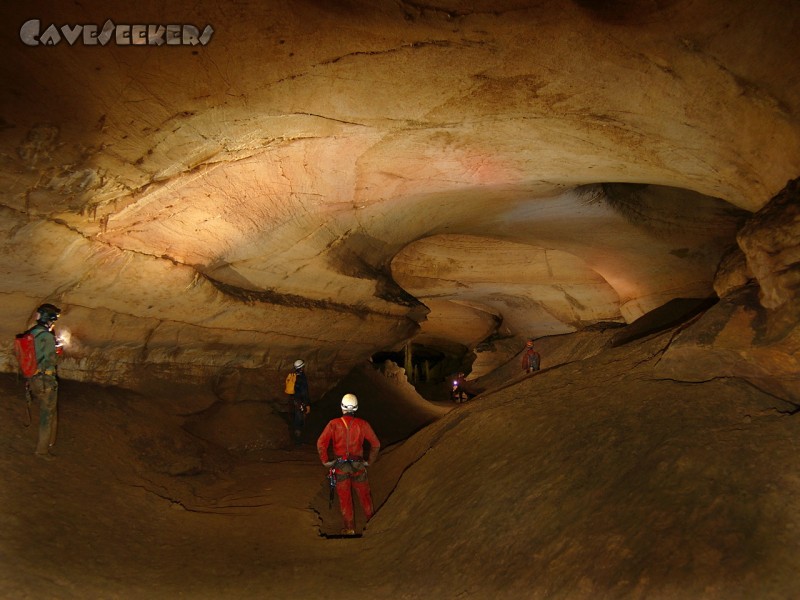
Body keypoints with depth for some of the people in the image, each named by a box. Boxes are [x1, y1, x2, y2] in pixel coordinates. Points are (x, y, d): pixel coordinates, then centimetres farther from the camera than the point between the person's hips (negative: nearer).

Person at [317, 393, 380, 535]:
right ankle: (371, 520, 31)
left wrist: (325, 461, -2)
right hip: (358, 465, 1)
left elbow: (321, 443, -14)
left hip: (340, 466, -1)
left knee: (344, 498, 12)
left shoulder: (334, 424, -9)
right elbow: (376, 444, -3)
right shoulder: (362, 424, -6)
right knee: (364, 495, 17)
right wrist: (369, 461, 8)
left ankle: (349, 528, 20)